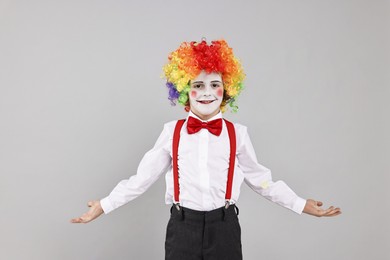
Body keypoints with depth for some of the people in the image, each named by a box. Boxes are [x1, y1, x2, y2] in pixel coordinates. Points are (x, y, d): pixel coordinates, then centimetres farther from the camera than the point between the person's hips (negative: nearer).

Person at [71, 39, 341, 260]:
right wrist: (105, 205, 3)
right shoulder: (172, 132, -1)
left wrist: (300, 204, 10)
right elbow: (143, 177, 3)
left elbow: (259, 178, 9)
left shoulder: (237, 133, 0)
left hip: (223, 227, 1)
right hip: (182, 226, 0)